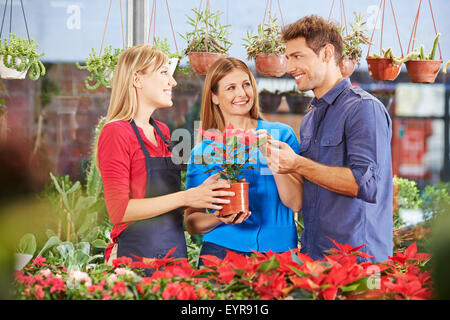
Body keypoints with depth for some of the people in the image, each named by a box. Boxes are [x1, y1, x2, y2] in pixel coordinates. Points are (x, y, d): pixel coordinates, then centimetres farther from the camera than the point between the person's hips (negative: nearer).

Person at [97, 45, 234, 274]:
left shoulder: (162, 131, 14)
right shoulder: (116, 133, -9)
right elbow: (119, 210, -16)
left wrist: (200, 193, 1)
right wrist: (185, 198, -18)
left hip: (175, 250, 7)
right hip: (135, 255, -7)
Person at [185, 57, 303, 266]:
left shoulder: (281, 134, 3)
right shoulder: (202, 151, 4)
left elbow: (295, 203, -4)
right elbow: (191, 222, 6)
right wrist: (219, 218, -14)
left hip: (278, 248, 0)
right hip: (223, 249, 0)